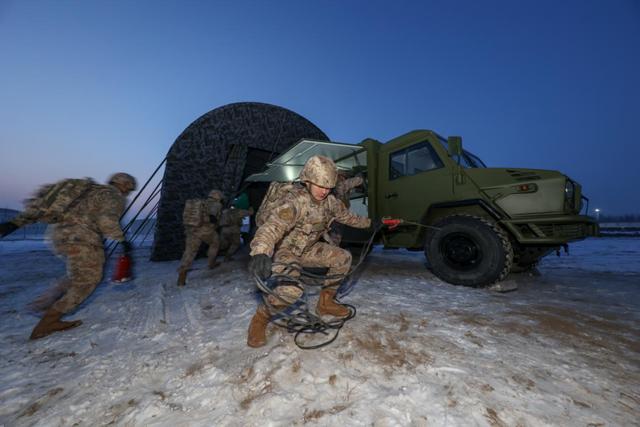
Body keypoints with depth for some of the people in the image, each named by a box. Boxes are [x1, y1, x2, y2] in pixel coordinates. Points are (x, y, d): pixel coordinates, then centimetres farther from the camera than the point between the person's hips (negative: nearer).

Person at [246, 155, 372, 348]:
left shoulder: (329, 201, -9)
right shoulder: (295, 201, -32)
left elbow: (346, 216, 11)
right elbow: (272, 225, -48)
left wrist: (369, 223, 22)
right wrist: (260, 253, -67)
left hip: (308, 248, 7)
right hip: (286, 250, -7)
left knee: (343, 258, -6)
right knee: (291, 290, -31)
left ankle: (325, 302, 12)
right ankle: (260, 318, -2)